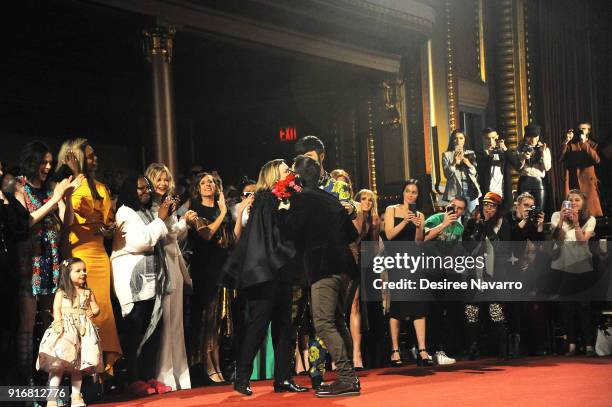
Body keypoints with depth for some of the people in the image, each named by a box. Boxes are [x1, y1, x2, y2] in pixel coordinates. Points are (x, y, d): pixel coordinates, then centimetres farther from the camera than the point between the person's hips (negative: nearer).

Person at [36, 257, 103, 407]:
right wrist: (58, 323, -19)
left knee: (79, 362, 6)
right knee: (58, 362, -15)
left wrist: (93, 313, -9)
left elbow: (96, 308, 14)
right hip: (65, 328, -4)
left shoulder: (88, 292, 16)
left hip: (84, 329, 4)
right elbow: (56, 309, -4)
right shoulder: (61, 292, 5)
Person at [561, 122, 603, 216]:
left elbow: (596, 160, -9)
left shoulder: (592, 145, 10)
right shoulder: (570, 144, 12)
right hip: (573, 180, 0)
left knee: (591, 207, -4)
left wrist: (585, 144, -13)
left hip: (588, 181, 0)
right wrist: (566, 141, -9)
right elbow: (561, 158, -3)